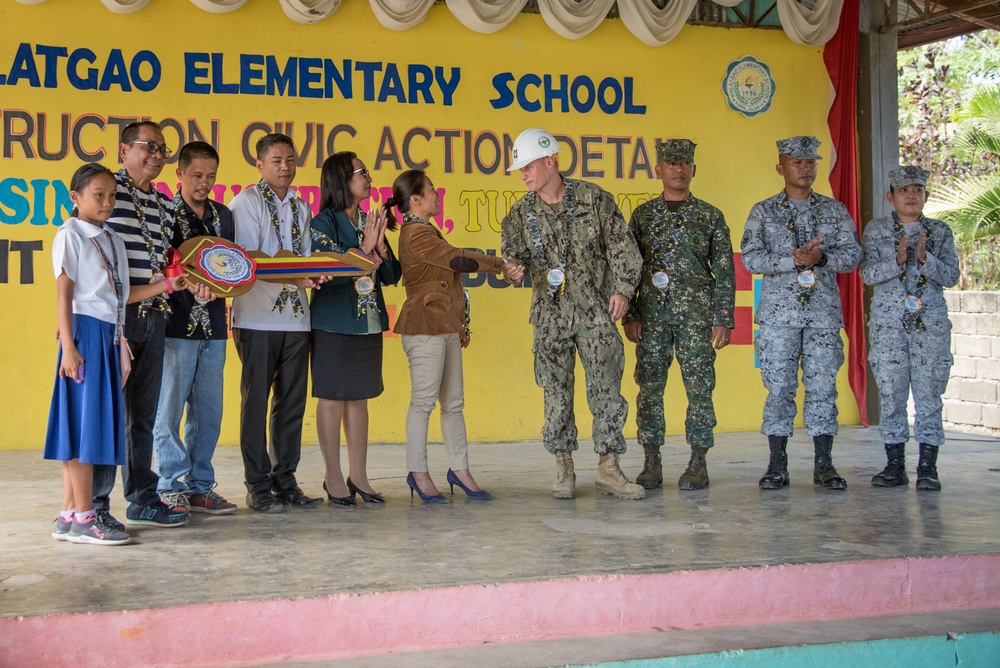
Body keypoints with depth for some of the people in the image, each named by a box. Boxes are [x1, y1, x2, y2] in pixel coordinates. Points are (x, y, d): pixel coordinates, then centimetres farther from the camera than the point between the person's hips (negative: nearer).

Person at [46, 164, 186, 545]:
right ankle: (83, 517, -4)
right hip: (86, 332, -8)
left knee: (96, 423, 7)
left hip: (109, 336, 8)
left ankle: (69, 515, 12)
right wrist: (68, 345, -17)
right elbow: (64, 294, -10)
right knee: (84, 421, -7)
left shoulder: (113, 241, 18)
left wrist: (167, 285, 11)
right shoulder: (71, 235, -4)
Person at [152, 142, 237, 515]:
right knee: (169, 409, -2)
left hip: (213, 327, 6)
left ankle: (200, 487, 16)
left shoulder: (223, 215, 16)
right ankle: (172, 488, 6)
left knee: (208, 411, 8)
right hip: (175, 325, -5)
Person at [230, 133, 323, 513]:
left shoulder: (301, 208, 18)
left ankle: (285, 480, 16)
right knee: (256, 401, -1)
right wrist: (293, 278, -24)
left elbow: (305, 258, 16)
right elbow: (248, 259, -12)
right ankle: (258, 486, 5)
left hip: (296, 316, 6)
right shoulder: (246, 202, -2)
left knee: (292, 401, 7)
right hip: (257, 317, -6)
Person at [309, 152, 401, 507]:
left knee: (359, 397, 10)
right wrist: (365, 247, -16)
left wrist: (381, 248, -8)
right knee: (332, 397, 0)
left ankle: (358, 475, 16)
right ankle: (333, 477, 9)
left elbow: (392, 276, 9)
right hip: (334, 323, -6)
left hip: (369, 322, 6)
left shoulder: (370, 222, 11)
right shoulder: (323, 223, -7)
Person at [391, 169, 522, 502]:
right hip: (425, 328, -10)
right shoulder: (417, 234, -12)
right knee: (424, 400, -4)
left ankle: (459, 469, 15)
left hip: (445, 328, 10)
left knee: (454, 401, 9)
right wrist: (503, 265, -17)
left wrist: (460, 325, 22)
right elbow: (459, 260, -22)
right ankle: (418, 473, 3)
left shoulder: (425, 232, 21)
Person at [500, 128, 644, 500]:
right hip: (550, 315, 2)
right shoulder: (522, 213, 5)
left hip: (596, 312, -2)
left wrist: (623, 288, -5)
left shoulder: (594, 199, 0)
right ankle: (563, 468, 15)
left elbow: (622, 246, 4)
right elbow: (512, 253, 2)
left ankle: (609, 469, 4)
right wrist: (513, 265, -21)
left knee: (606, 389, -2)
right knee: (556, 392, 4)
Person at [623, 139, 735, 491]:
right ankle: (651, 463, 8)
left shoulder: (710, 216, 6)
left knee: (699, 388, -1)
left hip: (696, 313, -1)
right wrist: (630, 316, 0)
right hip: (652, 313, 1)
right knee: (650, 388, 1)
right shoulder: (642, 214, 10)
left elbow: (725, 272, 4)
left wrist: (723, 320, -3)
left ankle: (698, 464, 7)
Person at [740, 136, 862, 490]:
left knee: (823, 385, 0)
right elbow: (751, 258, -4)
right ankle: (777, 465, 5)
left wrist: (820, 257, -15)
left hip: (824, 311, 1)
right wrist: (794, 260, -15)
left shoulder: (834, 210, 12)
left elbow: (852, 255, 3)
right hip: (779, 311, -1)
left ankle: (824, 464, 7)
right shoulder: (763, 212, 8)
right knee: (779, 387, -2)